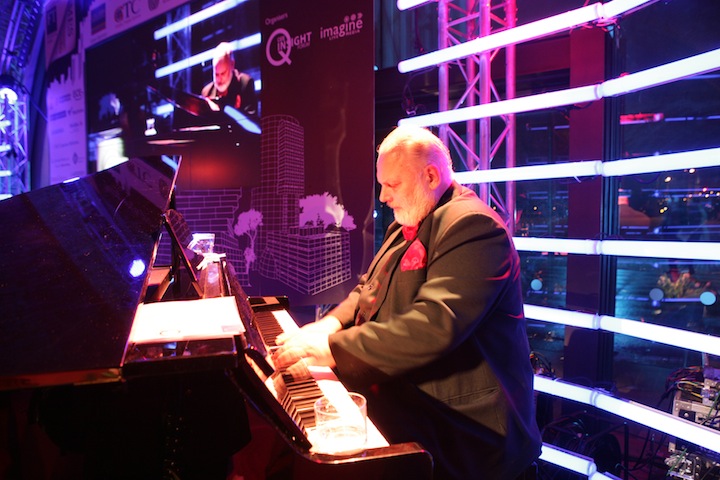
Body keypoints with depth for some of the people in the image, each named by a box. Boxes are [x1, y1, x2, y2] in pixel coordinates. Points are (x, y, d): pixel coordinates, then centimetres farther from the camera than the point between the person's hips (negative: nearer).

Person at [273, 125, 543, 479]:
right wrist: (331, 324, -2)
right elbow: (368, 290, 19)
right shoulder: (405, 228, 13)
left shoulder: (471, 225, -19)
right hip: (402, 396, 9)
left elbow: (435, 326, -30)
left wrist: (332, 348, -27)